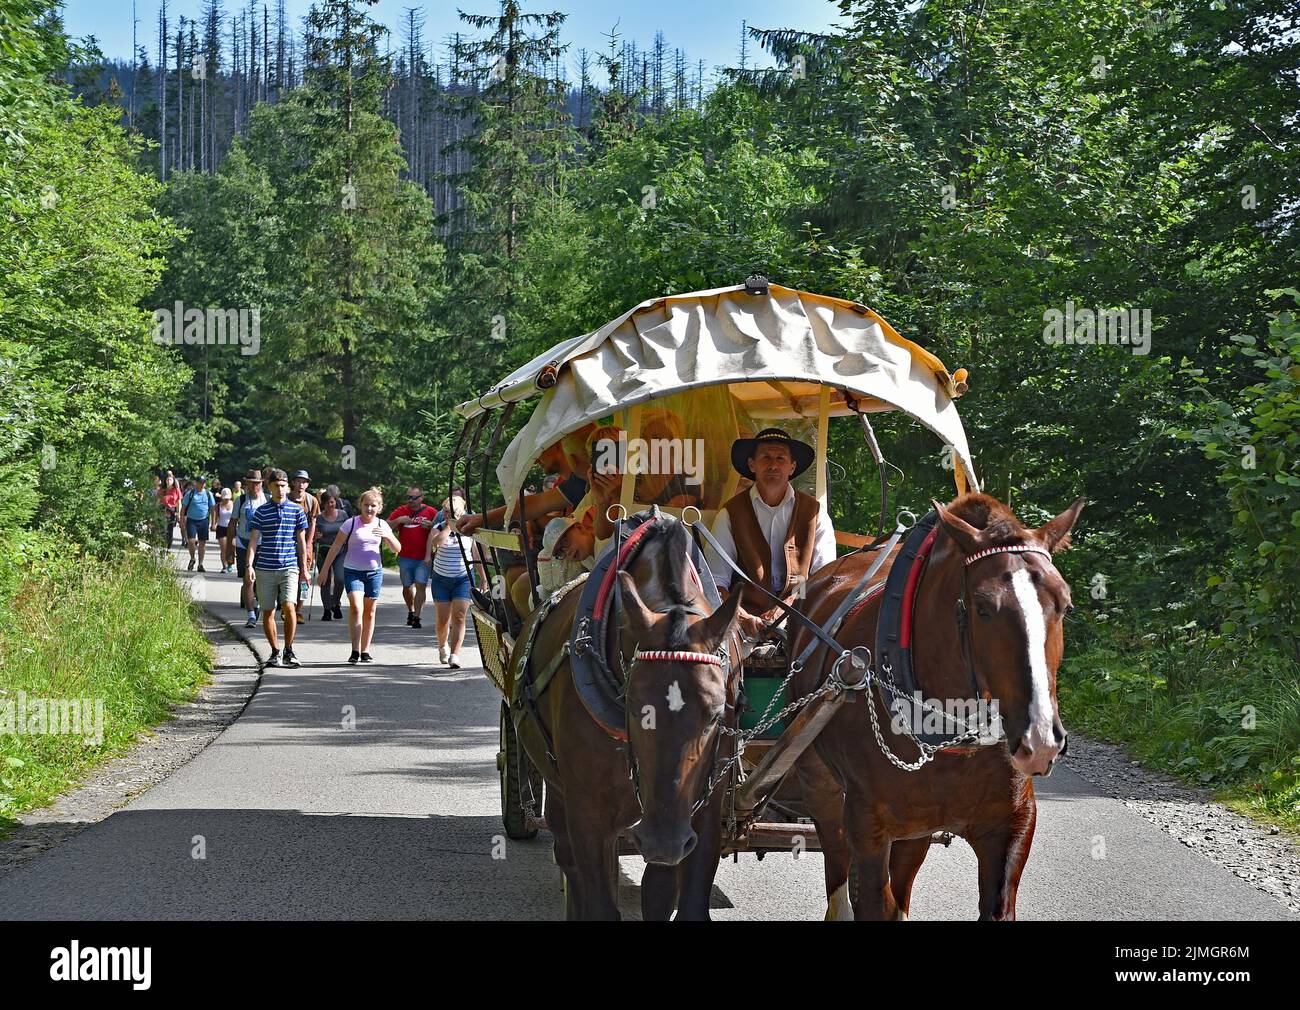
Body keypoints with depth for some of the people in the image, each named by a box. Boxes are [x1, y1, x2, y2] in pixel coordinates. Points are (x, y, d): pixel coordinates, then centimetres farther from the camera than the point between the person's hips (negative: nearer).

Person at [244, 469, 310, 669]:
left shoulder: (296, 510, 5)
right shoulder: (261, 511, 4)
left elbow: (301, 541, 11)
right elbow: (253, 540, 2)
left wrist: (304, 567, 10)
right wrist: (249, 566, -8)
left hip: (289, 567, -1)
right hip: (265, 569, 1)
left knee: (289, 607, -16)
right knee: (268, 612, 5)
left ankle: (289, 652, -3)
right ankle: (275, 652, 19)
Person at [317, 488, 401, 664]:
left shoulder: (382, 525, 3)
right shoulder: (351, 524, -6)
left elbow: (397, 549, 2)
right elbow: (335, 548, -2)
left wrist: (387, 536, -17)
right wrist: (324, 570, -3)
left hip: (374, 572, 3)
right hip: (352, 572, -3)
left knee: (369, 612, 8)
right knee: (356, 608, -18)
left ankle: (365, 651, 17)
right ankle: (355, 652, -20)